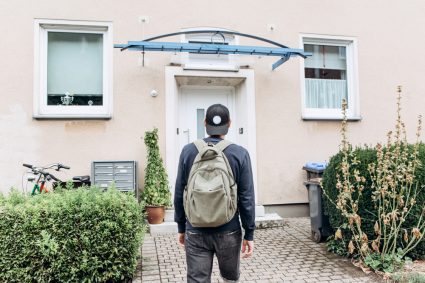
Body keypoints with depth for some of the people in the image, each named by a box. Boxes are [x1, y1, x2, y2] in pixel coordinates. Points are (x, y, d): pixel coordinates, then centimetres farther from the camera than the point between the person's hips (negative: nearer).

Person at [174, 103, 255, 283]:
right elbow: (246, 197, -7)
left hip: (195, 232, 1)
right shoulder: (240, 154, -8)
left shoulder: (188, 151, -4)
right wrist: (249, 233, 2)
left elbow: (179, 193, 0)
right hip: (229, 232, 0)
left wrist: (181, 227, 12)